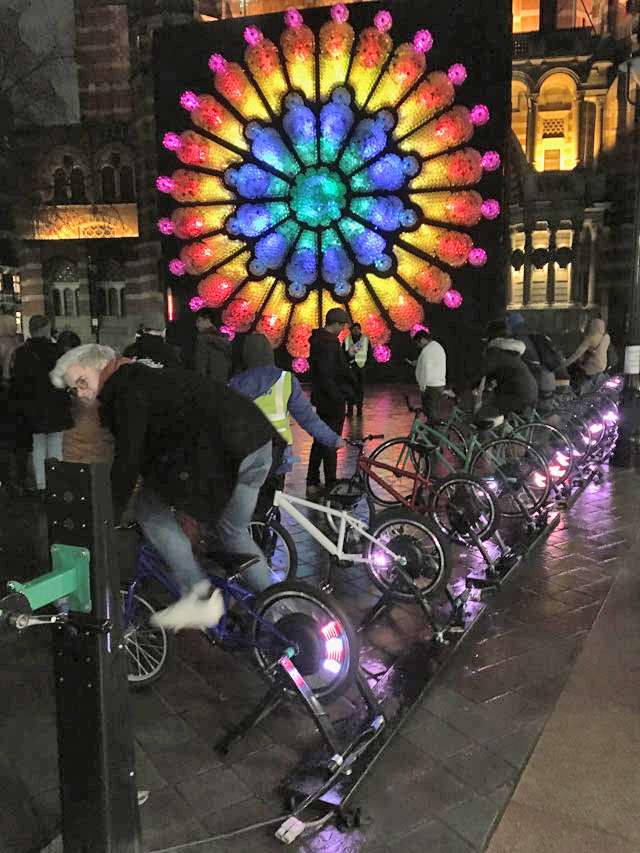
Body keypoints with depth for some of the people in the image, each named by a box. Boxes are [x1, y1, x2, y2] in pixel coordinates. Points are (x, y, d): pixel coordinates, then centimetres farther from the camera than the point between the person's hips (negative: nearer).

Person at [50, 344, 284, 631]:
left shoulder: (128, 389, -4)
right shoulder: (148, 375, 26)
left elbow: (128, 459, -10)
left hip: (221, 453, -10)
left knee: (148, 505, 1)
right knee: (234, 532, 25)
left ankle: (198, 594, 0)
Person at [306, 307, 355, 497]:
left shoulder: (317, 340, 12)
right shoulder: (328, 344, -20)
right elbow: (326, 376, -25)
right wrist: (339, 398, -22)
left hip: (321, 399, 10)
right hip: (331, 402, -10)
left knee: (320, 441, 17)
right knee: (330, 444, -3)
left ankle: (312, 484, 25)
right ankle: (331, 487, 5)